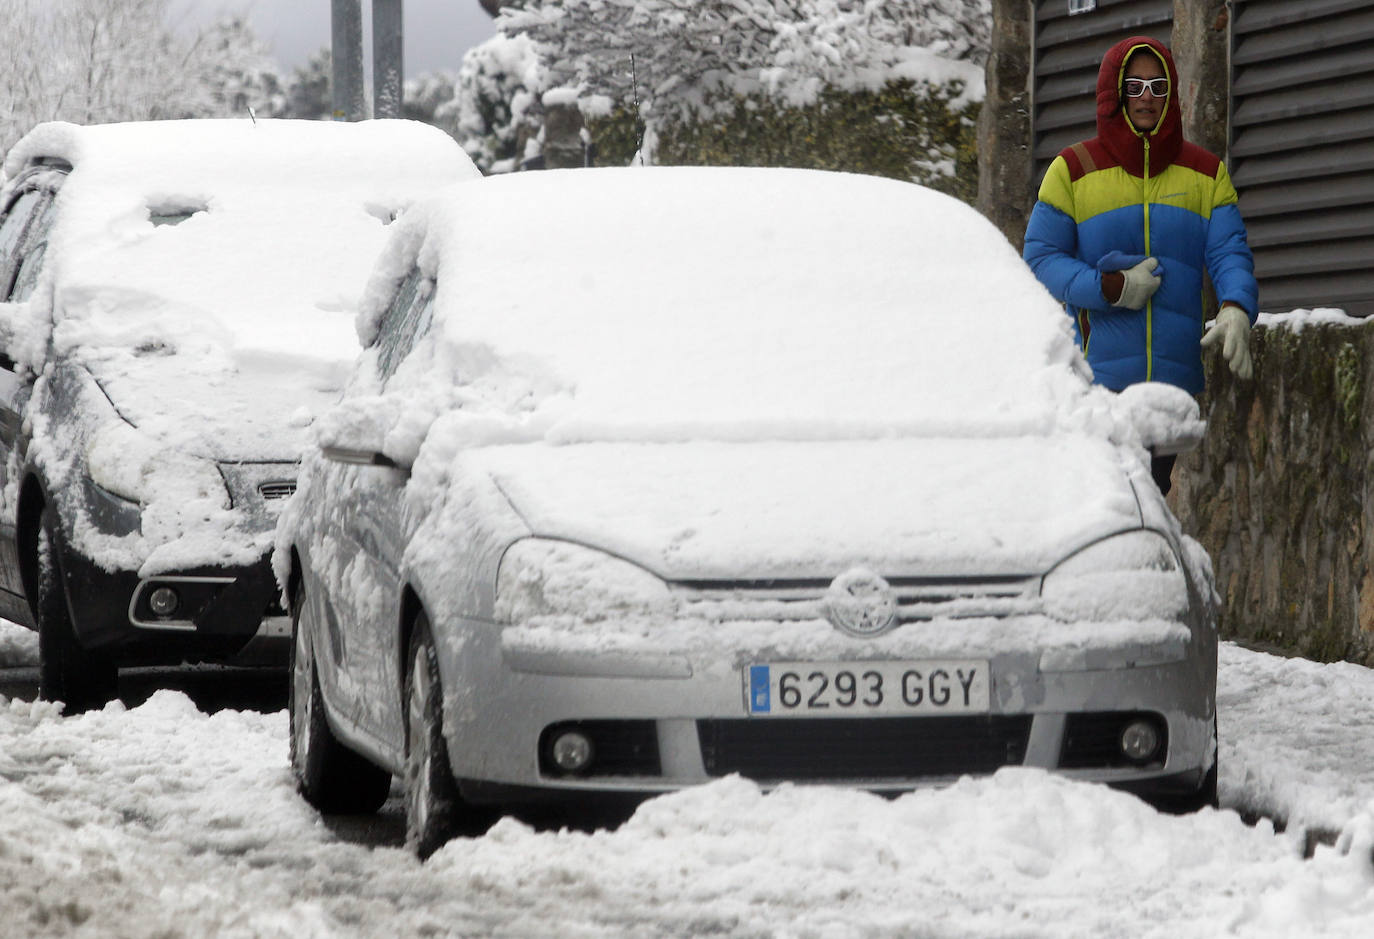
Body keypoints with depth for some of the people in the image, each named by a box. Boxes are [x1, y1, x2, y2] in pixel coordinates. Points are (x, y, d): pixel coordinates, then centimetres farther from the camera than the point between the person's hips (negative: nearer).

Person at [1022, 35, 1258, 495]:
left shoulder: (1205, 173, 11)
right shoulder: (1073, 170, 6)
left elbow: (1230, 251, 2)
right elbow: (1040, 258, 3)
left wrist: (1236, 309, -20)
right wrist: (1108, 288, -13)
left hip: (1180, 381, 2)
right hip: (1098, 379, -2)